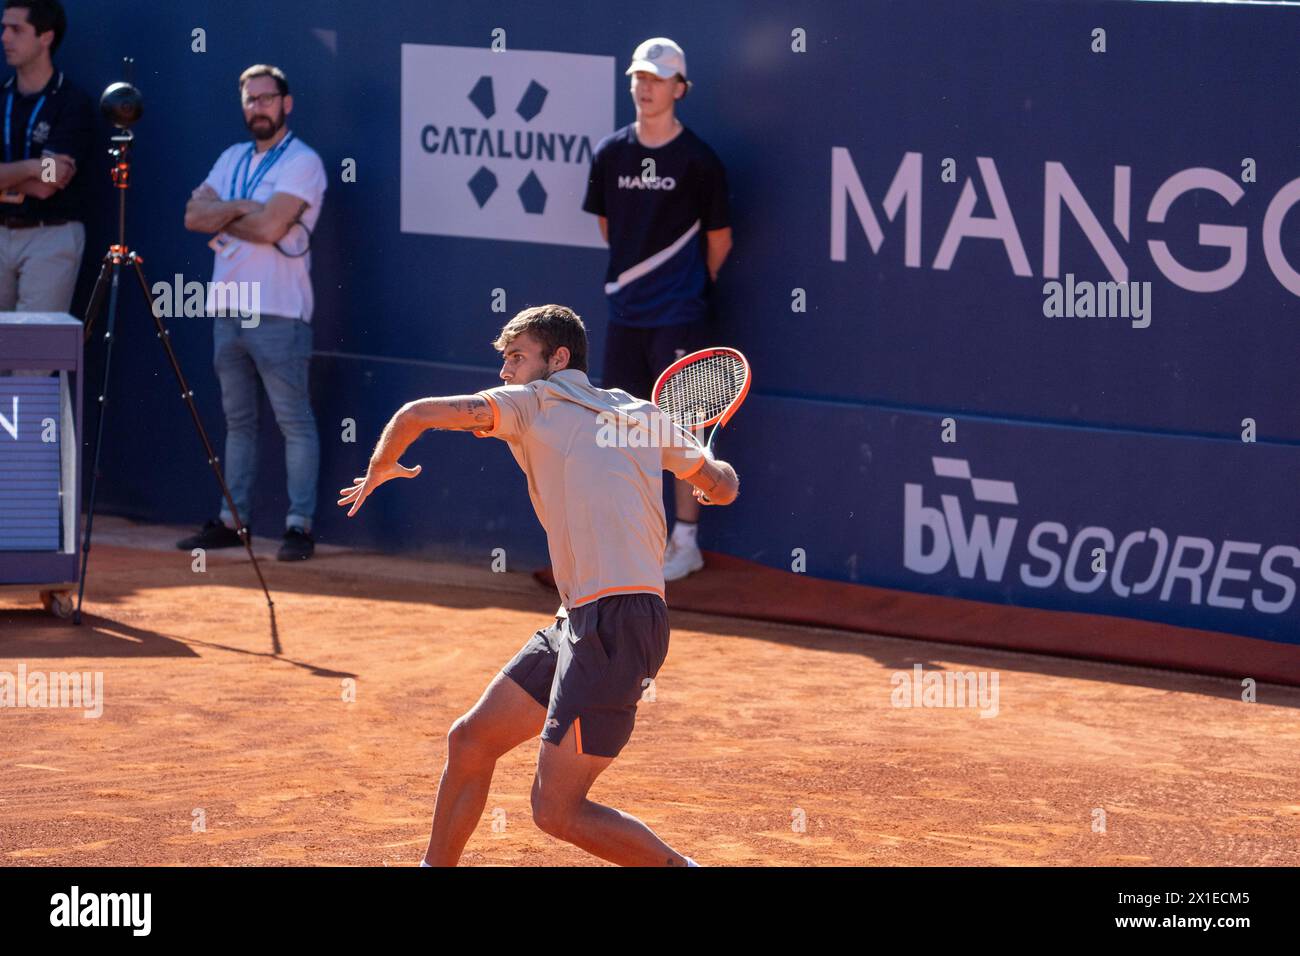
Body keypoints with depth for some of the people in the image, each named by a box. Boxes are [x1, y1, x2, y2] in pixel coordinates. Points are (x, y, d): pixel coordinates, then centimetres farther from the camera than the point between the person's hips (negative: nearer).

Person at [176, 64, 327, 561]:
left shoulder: (302, 162, -6)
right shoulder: (232, 160, 17)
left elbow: (270, 226, -18)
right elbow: (194, 215, 5)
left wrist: (221, 217, -3)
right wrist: (241, 209, -11)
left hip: (277, 312, -8)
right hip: (227, 309, 8)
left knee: (294, 421, -6)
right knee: (237, 420, 11)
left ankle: (300, 524, -7)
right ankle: (232, 519, 16)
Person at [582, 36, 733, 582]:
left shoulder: (697, 161, -7)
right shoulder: (611, 154, 5)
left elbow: (719, 239, 3)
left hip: (680, 317, -4)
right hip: (626, 312, 4)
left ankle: (685, 542, 3)